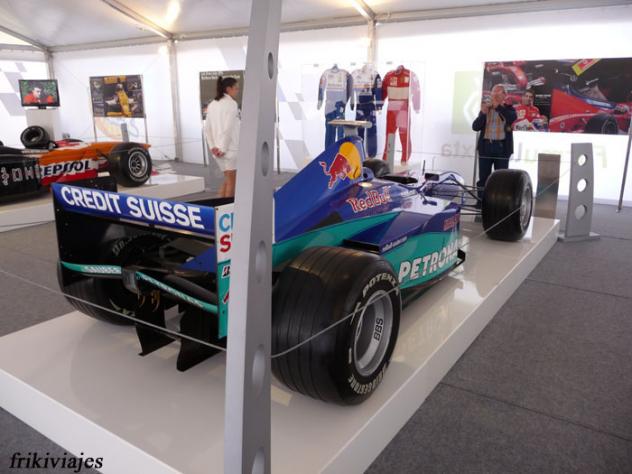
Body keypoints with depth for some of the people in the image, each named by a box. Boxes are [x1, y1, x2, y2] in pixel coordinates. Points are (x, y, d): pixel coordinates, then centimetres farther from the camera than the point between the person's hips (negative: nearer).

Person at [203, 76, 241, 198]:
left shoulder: (212, 104, 13)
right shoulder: (231, 103, -10)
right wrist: (223, 148, -13)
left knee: (228, 180, 18)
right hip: (230, 148, -7)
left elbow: (207, 128, 9)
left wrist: (212, 147, 6)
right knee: (231, 181, 3)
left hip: (217, 149, 7)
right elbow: (228, 128, -17)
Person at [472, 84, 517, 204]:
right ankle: (481, 202, 9)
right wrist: (483, 113, -14)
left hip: (502, 147, -1)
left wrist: (498, 106, -22)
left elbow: (512, 118, -17)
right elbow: (475, 127, 1)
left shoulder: (508, 108, 6)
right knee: (483, 177, 3)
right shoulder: (486, 108, 10)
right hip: (486, 146, 1)